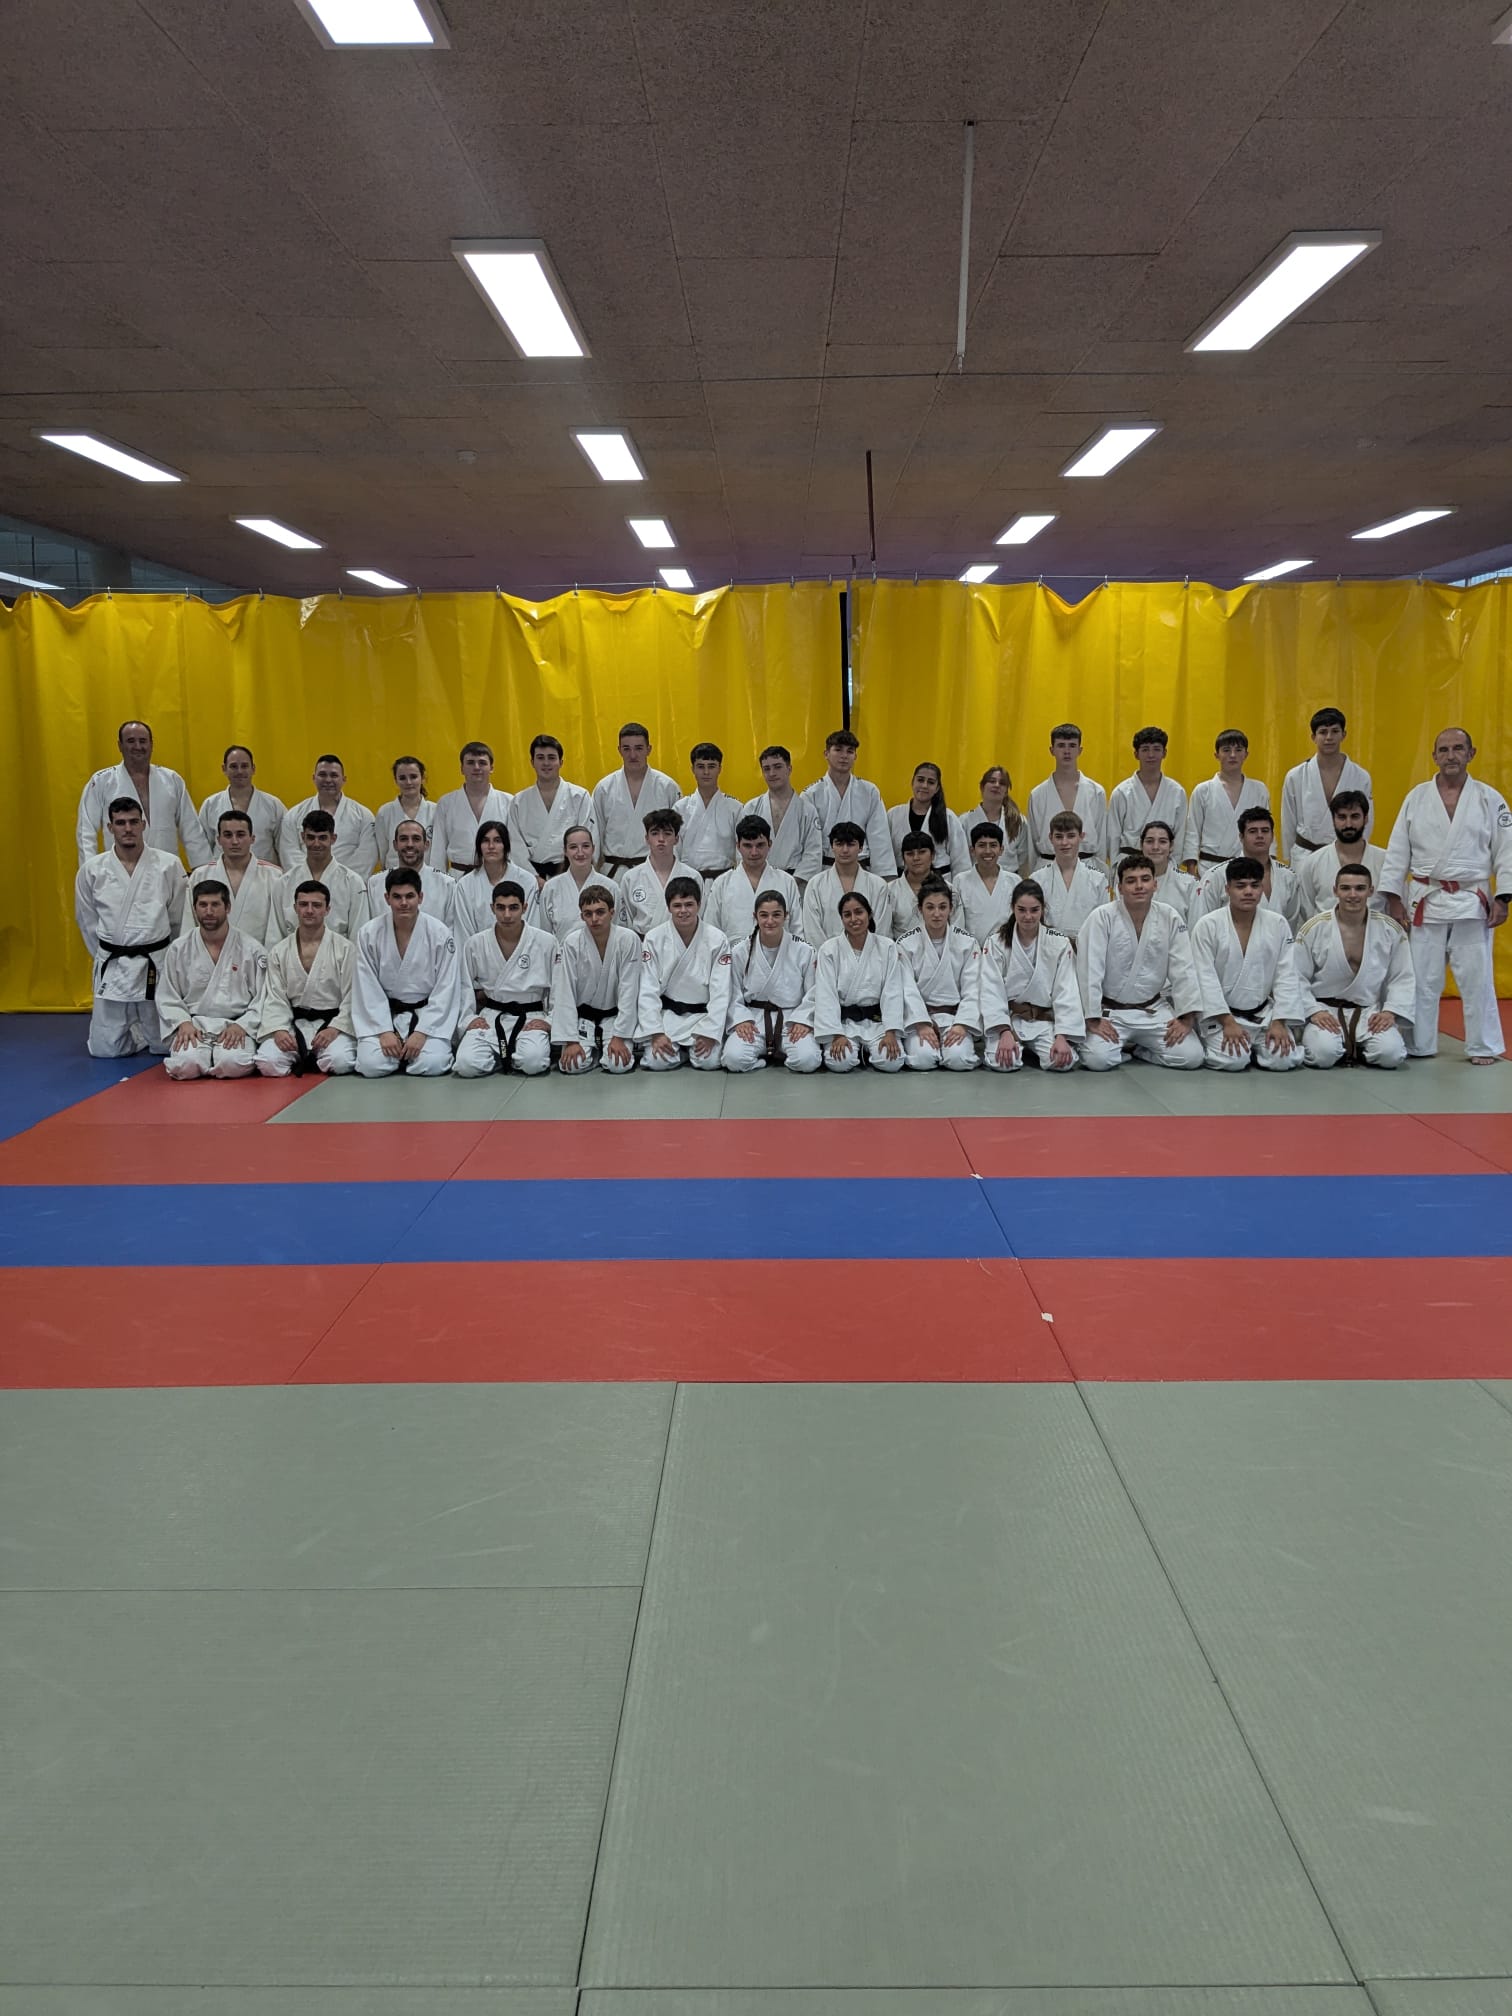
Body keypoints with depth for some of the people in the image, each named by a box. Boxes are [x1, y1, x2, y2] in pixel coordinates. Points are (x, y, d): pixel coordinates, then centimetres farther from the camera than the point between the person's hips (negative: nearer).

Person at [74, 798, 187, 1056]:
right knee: (105, 1050, 3)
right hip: (111, 967, 1)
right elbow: (87, 922, 10)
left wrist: (167, 957, 9)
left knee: (165, 1046, 5)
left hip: (156, 965, -1)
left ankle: (147, 1028, 41)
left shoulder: (169, 865, -5)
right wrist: (108, 958, 13)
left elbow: (178, 919, 4)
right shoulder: (92, 870, -1)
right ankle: (132, 1028, 36)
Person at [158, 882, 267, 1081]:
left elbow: (262, 998, 2)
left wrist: (242, 1025, -13)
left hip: (235, 1026, -1)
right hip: (194, 1025, 1)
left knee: (234, 1064, -33)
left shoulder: (251, 950, 2)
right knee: (187, 1064, -30)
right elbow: (167, 997, 9)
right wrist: (183, 1023, -9)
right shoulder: (178, 949, 7)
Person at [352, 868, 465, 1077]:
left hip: (428, 1013, -1)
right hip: (385, 1013, 1)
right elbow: (367, 988, -4)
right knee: (371, 1065, -22)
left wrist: (422, 1032, -15)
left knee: (431, 1065, -24)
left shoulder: (440, 934, -8)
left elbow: (446, 989, -8)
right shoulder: (369, 933, -5)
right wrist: (384, 1031, -14)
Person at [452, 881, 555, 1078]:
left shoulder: (546, 942, -3)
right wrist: (468, 1019, -4)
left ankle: (503, 1055, 3)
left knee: (533, 1062, -33)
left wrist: (548, 1020, -8)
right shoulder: (475, 944, 2)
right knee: (466, 1064, -26)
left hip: (530, 1017, -1)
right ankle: (509, 1056, 5)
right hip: (490, 1017, 1)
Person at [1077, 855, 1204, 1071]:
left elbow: (1183, 970, -3)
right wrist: (1094, 1019, -19)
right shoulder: (1102, 918, -12)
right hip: (1110, 1011, -3)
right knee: (1097, 1059, -27)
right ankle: (1120, 1046, 10)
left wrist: (1187, 1018, -9)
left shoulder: (1169, 918, -3)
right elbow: (1089, 970, -16)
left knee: (1191, 1057, -14)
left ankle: (1137, 1049, 13)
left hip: (1154, 1010, 3)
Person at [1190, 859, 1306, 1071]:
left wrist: (1278, 1022, -9)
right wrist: (1228, 1022, -17)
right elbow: (1206, 978, -11)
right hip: (1222, 1013, -3)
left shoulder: (1278, 924, 1)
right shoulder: (1207, 926, -8)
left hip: (1264, 1012, 3)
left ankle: (1254, 1047, 17)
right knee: (1233, 1060, -26)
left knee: (1283, 1059, -17)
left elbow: (1286, 977, 1)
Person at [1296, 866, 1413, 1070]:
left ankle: (1355, 1050, 8)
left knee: (1391, 1053, -25)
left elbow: (1403, 978, 6)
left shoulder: (1391, 930, 0)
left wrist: (1390, 1011, -9)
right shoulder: (1314, 929, -6)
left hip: (1370, 1012, 2)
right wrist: (1314, 1011, -14)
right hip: (1325, 1011, -2)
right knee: (1324, 1053, -31)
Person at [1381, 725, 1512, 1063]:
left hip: (1472, 902, -1)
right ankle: (1419, 1045, 16)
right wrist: (1394, 897, -1)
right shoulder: (1417, 797, 3)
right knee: (1421, 978, 5)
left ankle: (1483, 1046, 14)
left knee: (1476, 977, 3)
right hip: (1425, 901, 1)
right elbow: (1397, 850, 3)